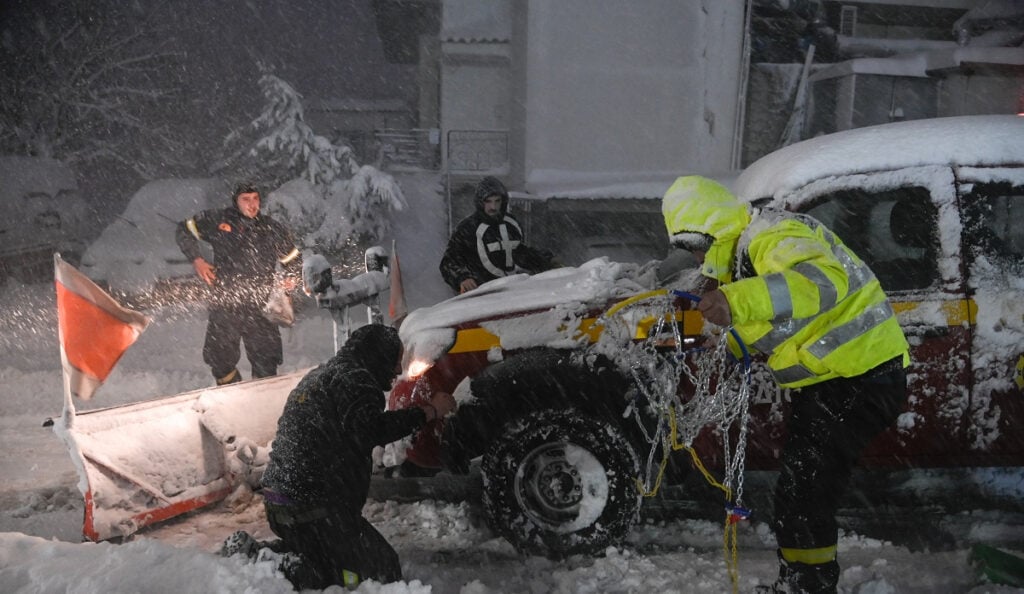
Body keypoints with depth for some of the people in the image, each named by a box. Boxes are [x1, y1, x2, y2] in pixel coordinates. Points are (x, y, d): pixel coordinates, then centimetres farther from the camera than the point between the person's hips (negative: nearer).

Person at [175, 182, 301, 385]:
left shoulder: (273, 229, 4)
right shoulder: (216, 220, 0)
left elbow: (293, 259, 18)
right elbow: (184, 231, 14)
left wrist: (291, 277, 1)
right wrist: (196, 259, 2)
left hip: (260, 307, 0)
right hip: (224, 305, 0)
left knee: (266, 363, -4)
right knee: (220, 360, 12)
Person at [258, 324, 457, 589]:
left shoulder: (321, 374, 21)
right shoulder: (352, 377, -9)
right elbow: (370, 429, -24)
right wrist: (429, 411, -18)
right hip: (314, 507, -9)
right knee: (382, 571, -5)